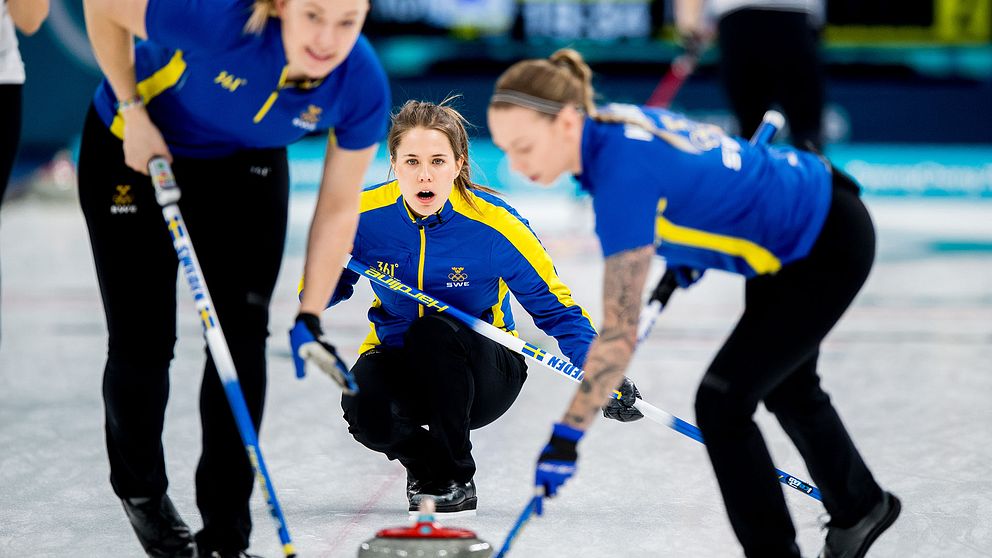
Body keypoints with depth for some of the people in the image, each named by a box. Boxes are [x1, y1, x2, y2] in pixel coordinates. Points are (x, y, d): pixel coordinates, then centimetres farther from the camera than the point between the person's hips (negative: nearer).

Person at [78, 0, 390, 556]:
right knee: (143, 342, 1)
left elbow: (338, 210, -13)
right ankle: (140, 487, 30)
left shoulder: (362, 87, -27)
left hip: (247, 168, 3)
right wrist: (132, 109, -20)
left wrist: (311, 317, -13)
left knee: (242, 338, -7)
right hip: (136, 151, -3)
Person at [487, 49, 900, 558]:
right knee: (786, 387, 27)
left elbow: (619, 332, -37)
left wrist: (567, 435, -36)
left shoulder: (623, 172, -35)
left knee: (721, 401, -12)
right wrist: (683, 253, 17)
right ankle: (861, 507, 50)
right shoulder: (611, 126, -11)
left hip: (828, 247, -10)